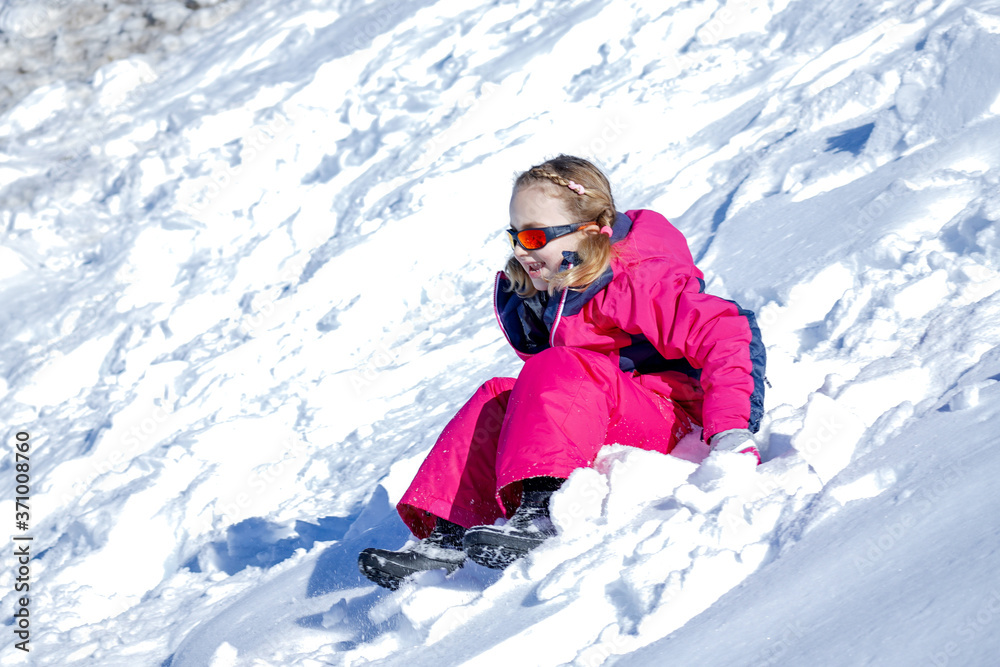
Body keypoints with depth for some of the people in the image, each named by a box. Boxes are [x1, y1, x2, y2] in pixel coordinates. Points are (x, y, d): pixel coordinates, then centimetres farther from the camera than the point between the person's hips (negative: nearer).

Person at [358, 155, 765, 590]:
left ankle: (544, 513, -43)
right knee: (496, 400, -9)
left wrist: (731, 434, -31)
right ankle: (447, 533, -20)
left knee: (556, 371, -28)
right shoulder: (547, 296, 11)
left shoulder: (639, 284, -16)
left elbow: (725, 335, -24)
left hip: (674, 423, -9)